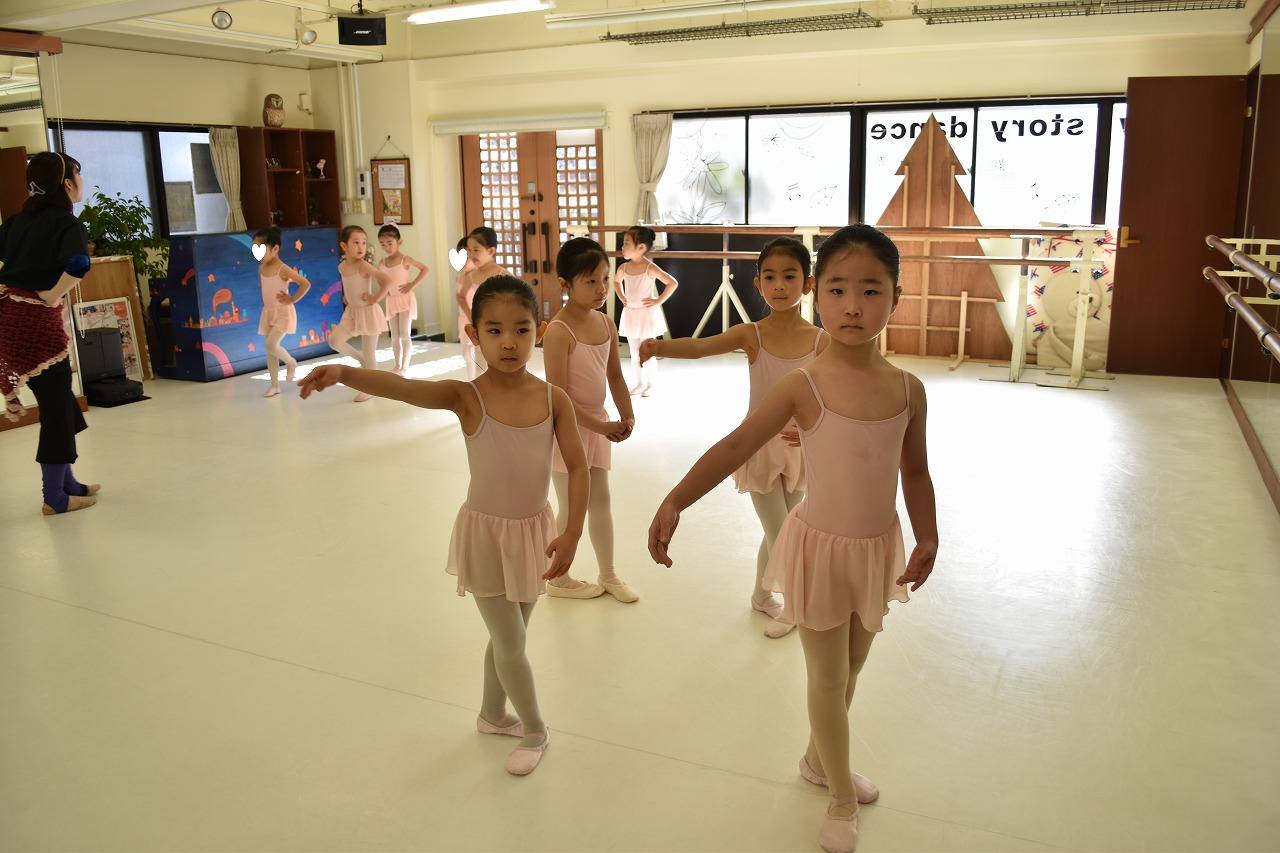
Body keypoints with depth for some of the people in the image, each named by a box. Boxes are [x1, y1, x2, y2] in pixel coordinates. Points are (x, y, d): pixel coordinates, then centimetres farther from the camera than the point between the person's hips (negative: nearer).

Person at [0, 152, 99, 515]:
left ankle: (65, 481, 28)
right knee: (56, 405, 3)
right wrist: (51, 297, -16)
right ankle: (55, 497, 10)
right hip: (37, 319, -7)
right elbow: (78, 263, -27)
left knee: (57, 400, 19)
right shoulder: (67, 222, -9)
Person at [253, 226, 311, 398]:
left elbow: (306, 284, -20)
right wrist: (266, 301, 13)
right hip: (268, 312, 7)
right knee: (270, 349, 7)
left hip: (283, 312, -7)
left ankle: (291, 362, 13)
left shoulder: (283, 269, -16)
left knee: (271, 345, -18)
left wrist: (293, 299, -15)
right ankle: (275, 385, 14)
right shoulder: (261, 268, 6)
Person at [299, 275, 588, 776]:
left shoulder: (554, 399, -10)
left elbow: (577, 468, -7)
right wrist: (346, 373, -54)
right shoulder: (466, 397, -18)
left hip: (534, 531, 3)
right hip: (486, 534, -3)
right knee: (510, 644, 6)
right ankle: (534, 731, 31)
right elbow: (404, 388, -35)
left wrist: (571, 533, -13)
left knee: (509, 636, 21)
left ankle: (492, 715, 46)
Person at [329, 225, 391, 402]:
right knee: (334, 340, -8)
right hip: (351, 312, 6)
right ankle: (360, 359, 17)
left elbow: (387, 280, -29)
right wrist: (346, 296, 9)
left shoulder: (363, 265, -19)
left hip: (368, 312, -6)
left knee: (369, 354, 3)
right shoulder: (341, 267, 2)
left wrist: (375, 298, -22)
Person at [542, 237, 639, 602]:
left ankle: (608, 575, 32)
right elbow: (558, 396, -22)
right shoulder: (559, 331, -22)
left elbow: (615, 376, 8)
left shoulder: (606, 323, 0)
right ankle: (559, 579, 26)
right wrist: (601, 426, -20)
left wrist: (626, 416, -5)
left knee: (600, 501, 16)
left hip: (597, 424, 7)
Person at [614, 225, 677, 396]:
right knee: (634, 352, 12)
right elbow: (616, 281, 24)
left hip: (647, 314, -6)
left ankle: (650, 385, 15)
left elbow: (673, 283, -19)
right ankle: (640, 383, 24)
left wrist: (658, 301, -16)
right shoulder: (624, 268, 0)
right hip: (630, 314, 6)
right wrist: (621, 297, 10)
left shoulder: (650, 268, -17)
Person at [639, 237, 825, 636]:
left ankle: (761, 595, 41)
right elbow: (699, 346, -29)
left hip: (799, 447, 2)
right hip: (759, 446, -2)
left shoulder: (821, 341, -9)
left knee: (780, 532, 17)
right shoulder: (751, 335, -12)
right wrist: (658, 346, -49)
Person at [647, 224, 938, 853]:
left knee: (853, 666, 22)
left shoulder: (908, 389, -6)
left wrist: (927, 540, 3)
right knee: (827, 678, 10)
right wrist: (673, 503, -31)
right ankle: (841, 800, 31)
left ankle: (819, 759, 47)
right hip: (821, 547, -4)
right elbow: (733, 447, -21)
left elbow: (915, 472, 6)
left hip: (879, 549, 4)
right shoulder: (802, 387, -18)